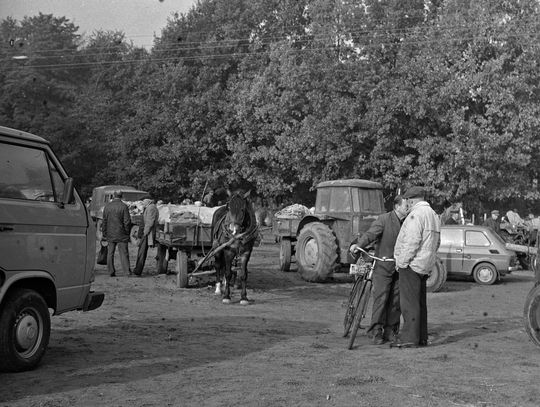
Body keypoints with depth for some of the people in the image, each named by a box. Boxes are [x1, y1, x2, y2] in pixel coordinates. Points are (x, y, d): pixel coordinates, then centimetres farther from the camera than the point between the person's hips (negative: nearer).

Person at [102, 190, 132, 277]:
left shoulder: (107, 206, 2)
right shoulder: (124, 206, -9)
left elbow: (104, 221, 5)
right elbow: (127, 221, -10)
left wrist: (104, 234, 12)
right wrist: (127, 233, 1)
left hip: (110, 234, 3)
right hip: (121, 234, -3)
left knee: (110, 253, 10)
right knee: (124, 253, 0)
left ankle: (111, 272, 11)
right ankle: (127, 272, -4)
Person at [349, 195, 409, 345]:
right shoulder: (384, 219, -9)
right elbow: (370, 234, -19)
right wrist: (357, 245, -36)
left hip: (399, 268, 5)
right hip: (383, 266, -5)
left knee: (395, 300, 7)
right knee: (380, 299, -7)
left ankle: (390, 331, 16)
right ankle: (376, 332, -2)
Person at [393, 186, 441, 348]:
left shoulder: (416, 214, -14)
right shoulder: (434, 215, 17)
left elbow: (412, 241, -23)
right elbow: (436, 243, 21)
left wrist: (402, 261, -17)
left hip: (412, 264, -10)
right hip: (425, 266, 10)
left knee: (409, 302, -8)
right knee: (420, 302, 14)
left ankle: (410, 338, -8)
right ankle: (422, 337, 18)